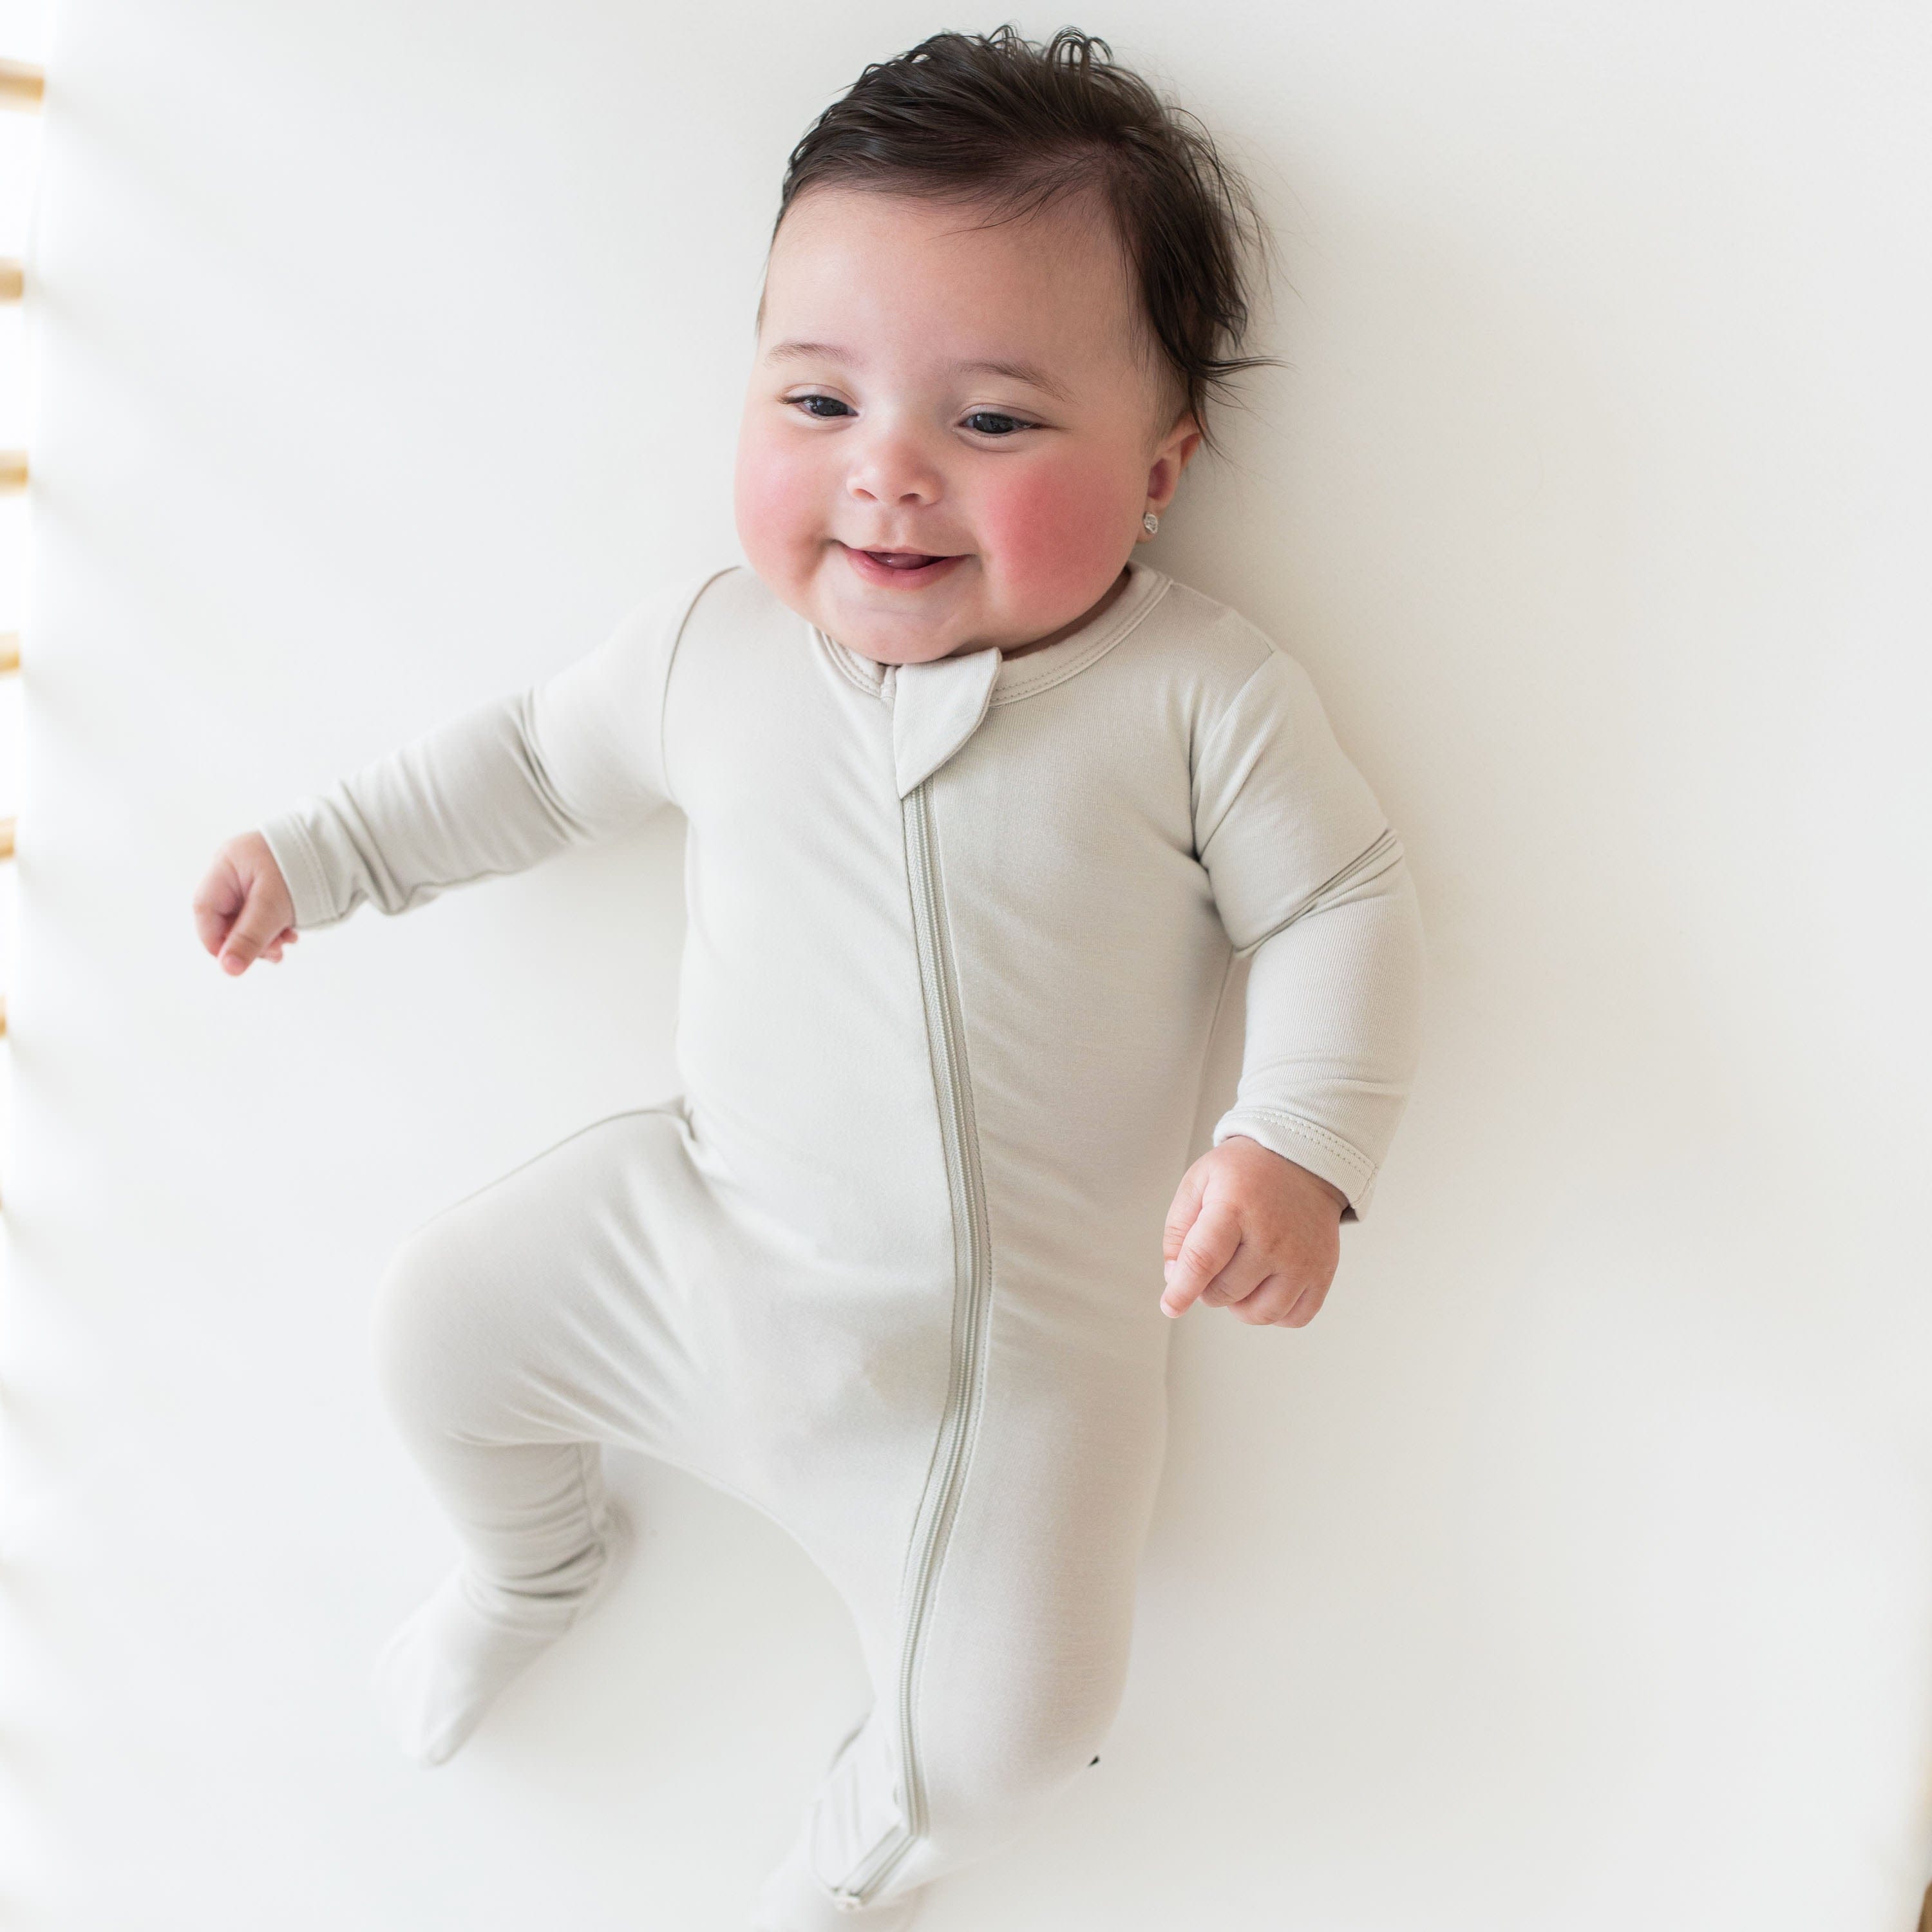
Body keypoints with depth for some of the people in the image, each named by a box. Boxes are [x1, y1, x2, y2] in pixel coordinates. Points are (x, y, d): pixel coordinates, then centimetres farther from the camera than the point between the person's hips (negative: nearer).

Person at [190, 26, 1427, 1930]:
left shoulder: (1203, 696, -13)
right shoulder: (710, 646, -4)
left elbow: (1338, 909, -8)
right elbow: (536, 757, 13)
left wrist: (1295, 1146, -23)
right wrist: (319, 850, 15)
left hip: (1019, 1338, -3)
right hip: (700, 1235, 3)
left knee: (1003, 1721, -8)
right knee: (441, 1323, 7)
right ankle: (534, 1561, 44)